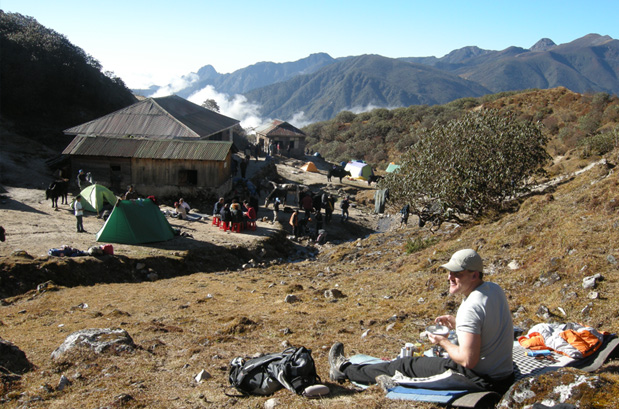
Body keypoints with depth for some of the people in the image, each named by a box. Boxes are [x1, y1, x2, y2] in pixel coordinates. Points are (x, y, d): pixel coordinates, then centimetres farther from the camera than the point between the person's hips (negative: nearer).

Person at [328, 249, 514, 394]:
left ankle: (345, 370, 25)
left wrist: (443, 342, -10)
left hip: (481, 381, -9)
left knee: (407, 365, 7)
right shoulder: (495, 289, 2)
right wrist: (457, 324, 10)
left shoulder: (470, 308, -26)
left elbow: (468, 360, -28)